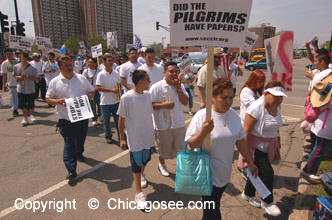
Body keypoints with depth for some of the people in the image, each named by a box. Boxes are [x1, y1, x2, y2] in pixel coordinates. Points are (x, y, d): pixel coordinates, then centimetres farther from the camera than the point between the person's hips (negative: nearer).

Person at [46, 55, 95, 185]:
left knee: (81, 140, 21)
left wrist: (87, 97, -10)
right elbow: (48, 99, 2)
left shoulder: (81, 78, 6)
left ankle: (79, 154, 52)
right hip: (66, 119, -3)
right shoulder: (55, 82, -1)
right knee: (69, 144, -2)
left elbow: (92, 91, 12)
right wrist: (59, 101, -18)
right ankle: (71, 172, 6)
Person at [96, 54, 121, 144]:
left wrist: (118, 92, -3)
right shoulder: (101, 74, -9)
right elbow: (98, 88, -14)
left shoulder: (116, 73, 3)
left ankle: (121, 136, 20)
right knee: (106, 121, 11)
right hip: (105, 102, -3)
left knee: (118, 119, 8)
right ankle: (108, 136, 28)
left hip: (116, 101, 3)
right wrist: (112, 90, -21)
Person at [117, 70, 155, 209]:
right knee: (136, 164, 6)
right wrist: (122, 138, -9)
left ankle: (142, 174, 54)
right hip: (135, 138, -5)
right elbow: (121, 119, -11)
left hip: (148, 136, 5)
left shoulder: (148, 95, -1)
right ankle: (139, 193, 21)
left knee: (146, 159, 22)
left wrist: (153, 131, 16)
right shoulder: (126, 97, -18)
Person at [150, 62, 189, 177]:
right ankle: (161, 164, 45)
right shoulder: (156, 87, -14)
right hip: (163, 124, -4)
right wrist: (163, 105, -27)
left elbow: (185, 102, -3)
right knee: (164, 149, 16)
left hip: (179, 123, 4)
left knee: (181, 148, 17)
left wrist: (178, 89, -14)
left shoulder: (180, 85, 3)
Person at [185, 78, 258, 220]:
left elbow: (240, 140, 12)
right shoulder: (202, 116, -17)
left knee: (214, 205, 18)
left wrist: (250, 162, 17)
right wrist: (203, 132, -33)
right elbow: (192, 145, -16)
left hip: (225, 172, 5)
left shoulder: (233, 115, 1)